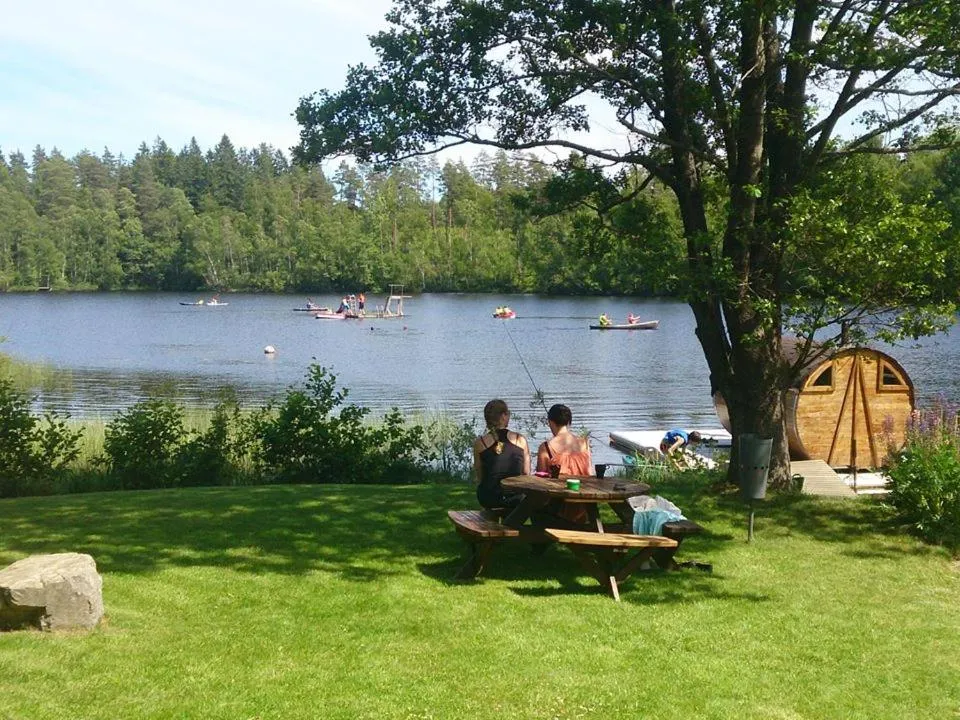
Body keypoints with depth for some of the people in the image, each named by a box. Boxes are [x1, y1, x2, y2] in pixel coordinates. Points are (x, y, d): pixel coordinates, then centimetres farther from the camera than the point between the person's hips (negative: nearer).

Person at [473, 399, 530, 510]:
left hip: (488, 499, 0)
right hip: (516, 499, 0)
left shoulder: (479, 443, -5)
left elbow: (479, 477, 2)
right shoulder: (520, 440, -4)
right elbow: (526, 474, 2)